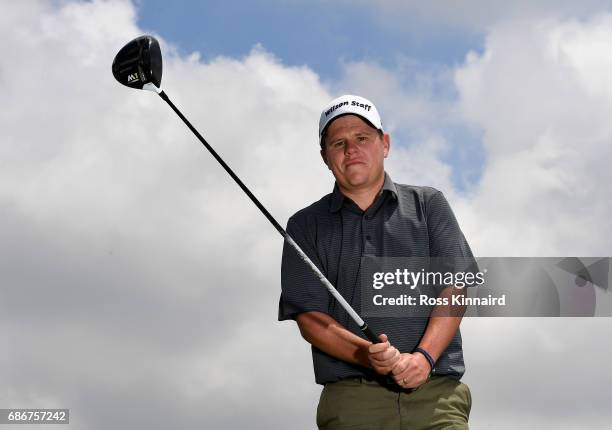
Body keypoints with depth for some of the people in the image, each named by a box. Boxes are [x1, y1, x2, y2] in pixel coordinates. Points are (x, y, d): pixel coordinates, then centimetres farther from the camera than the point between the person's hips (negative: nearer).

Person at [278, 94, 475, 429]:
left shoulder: (428, 205, 16)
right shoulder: (305, 226, 14)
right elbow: (309, 317, 5)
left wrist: (424, 356, -12)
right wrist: (368, 357, -12)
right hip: (352, 399, 0)